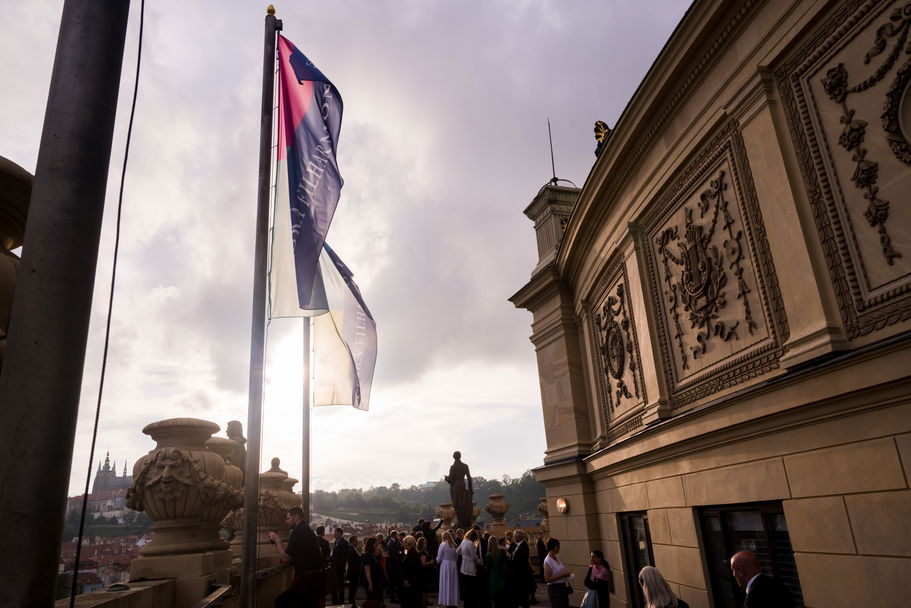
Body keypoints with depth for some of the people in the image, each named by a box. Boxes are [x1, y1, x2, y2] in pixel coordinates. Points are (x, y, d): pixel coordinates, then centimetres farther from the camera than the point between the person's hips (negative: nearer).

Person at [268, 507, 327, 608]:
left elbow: (286, 557, -11)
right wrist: (276, 543, 19)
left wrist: (277, 540, 0)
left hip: (308, 579, -10)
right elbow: (291, 556, 21)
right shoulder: (307, 530, 18)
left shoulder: (298, 532, -13)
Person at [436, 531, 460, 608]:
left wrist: (436, 562, 17)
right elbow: (455, 556, 4)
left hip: (445, 565, -4)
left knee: (446, 585, 2)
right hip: (453, 566, 4)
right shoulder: (453, 545, 8)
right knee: (453, 585, 10)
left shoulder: (443, 544, -3)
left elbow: (439, 558, -2)